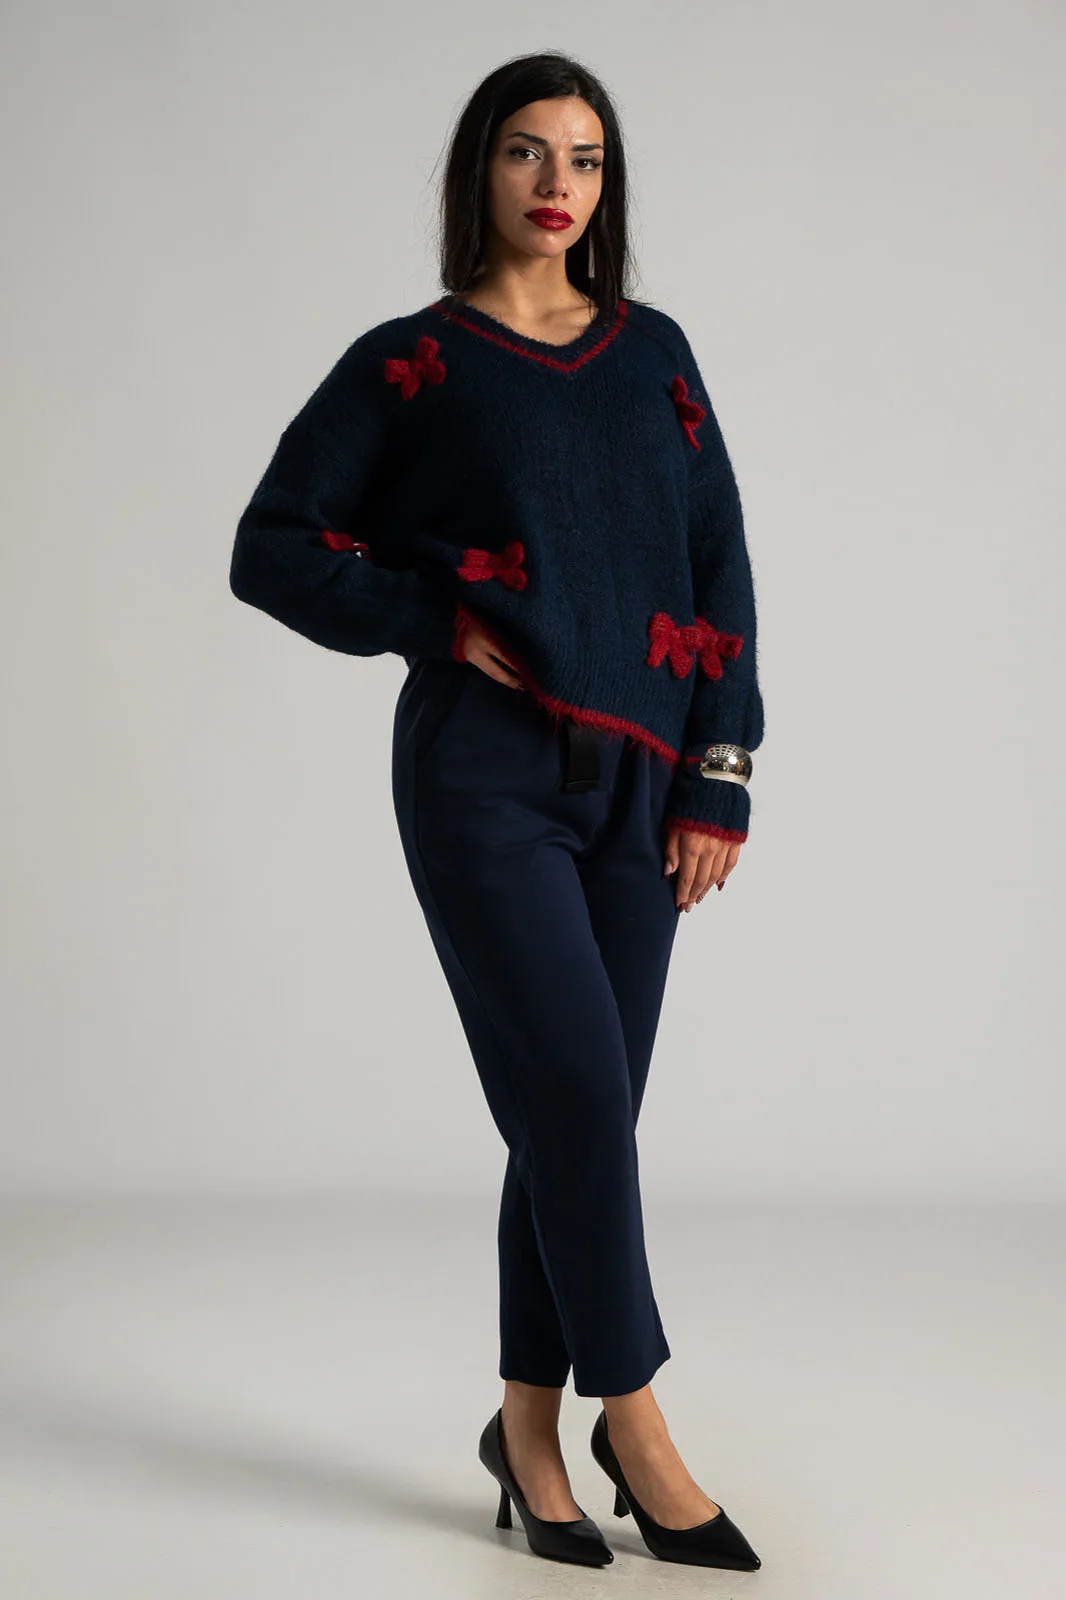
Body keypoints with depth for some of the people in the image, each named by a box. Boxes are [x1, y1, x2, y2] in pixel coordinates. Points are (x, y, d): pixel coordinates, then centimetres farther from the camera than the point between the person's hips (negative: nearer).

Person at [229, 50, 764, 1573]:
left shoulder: (654, 352, 12)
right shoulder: (408, 364, 2)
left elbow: (722, 568, 9)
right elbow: (272, 545, 1)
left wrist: (719, 778, 2)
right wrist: (439, 619, -10)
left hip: (636, 783, 4)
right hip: (485, 777, -4)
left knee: (579, 1109, 6)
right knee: (579, 1091, -9)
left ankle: (530, 1424, 22)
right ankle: (635, 1428, 7)